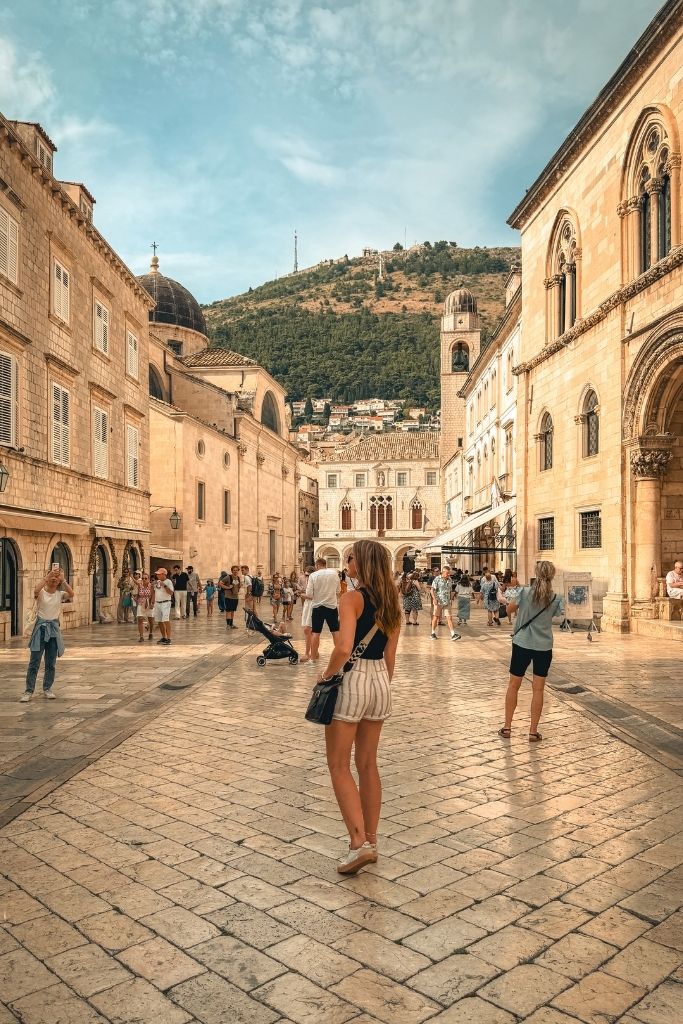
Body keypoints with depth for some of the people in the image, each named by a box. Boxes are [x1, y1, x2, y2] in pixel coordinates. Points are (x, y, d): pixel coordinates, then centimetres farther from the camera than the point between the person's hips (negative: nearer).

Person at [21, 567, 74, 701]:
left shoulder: (60, 594, 3)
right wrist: (49, 575, -30)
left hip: (54, 628, 3)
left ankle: (47, 689, 20)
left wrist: (63, 579, -22)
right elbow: (36, 591, -29)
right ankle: (28, 691, 5)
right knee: (34, 662, -2)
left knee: (51, 663, 8)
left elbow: (71, 594, -18)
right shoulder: (41, 592, -4)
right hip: (40, 627, -2)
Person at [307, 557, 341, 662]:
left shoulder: (313, 575, -9)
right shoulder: (334, 573, -2)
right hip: (332, 605, 2)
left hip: (317, 606, -1)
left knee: (315, 632, 7)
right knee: (336, 631, 10)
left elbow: (309, 594, -11)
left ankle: (313, 656, 11)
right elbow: (338, 591, 8)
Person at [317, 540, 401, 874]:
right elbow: (390, 654, 10)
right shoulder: (390, 602, 6)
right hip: (380, 680, 7)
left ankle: (359, 843, -1)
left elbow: (344, 648, -27)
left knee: (339, 765, 5)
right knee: (368, 764, 15)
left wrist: (327, 673, -10)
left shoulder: (352, 598, -16)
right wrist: (382, 686, 19)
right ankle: (370, 841, 22)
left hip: (352, 680, -7)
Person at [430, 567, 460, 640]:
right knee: (436, 617, 6)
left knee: (449, 617, -3)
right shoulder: (437, 579, -6)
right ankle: (433, 633, 19)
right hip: (439, 601, -4)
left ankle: (453, 634, -7)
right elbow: (432, 590, -10)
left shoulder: (449, 580, 10)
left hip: (447, 602, 4)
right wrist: (434, 598, -21)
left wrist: (449, 599, 18)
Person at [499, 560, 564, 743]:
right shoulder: (556, 599, -7)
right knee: (538, 689, 8)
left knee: (513, 685, 12)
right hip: (544, 647, 0)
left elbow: (510, 608, 2)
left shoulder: (525, 592, -11)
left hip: (522, 644, 0)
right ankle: (533, 732, 12)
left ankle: (507, 728, 18)